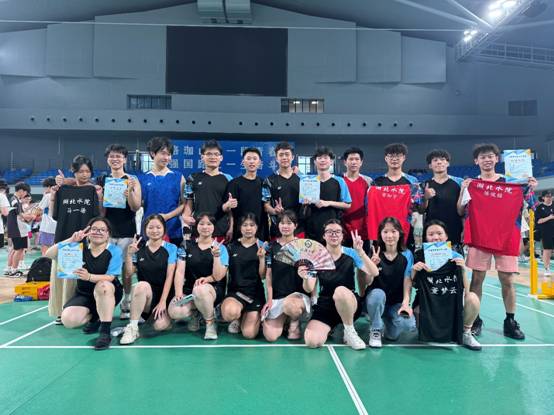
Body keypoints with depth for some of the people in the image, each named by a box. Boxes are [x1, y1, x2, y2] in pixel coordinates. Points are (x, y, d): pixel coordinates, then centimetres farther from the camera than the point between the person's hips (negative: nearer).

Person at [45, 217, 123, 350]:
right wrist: (71, 240, -24)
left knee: (103, 286, -38)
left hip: (109, 293, -3)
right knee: (68, 320, -20)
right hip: (83, 293, 3)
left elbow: (110, 277, -22)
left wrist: (89, 276, -40)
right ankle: (94, 317, 14)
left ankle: (105, 332, -29)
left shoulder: (114, 251, -12)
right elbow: (49, 254, -11)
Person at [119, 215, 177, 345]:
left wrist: (163, 301, -13)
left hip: (164, 294, -1)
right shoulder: (138, 248, 6)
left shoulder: (171, 248, 0)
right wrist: (129, 254, -11)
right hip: (144, 292, 1)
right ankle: (132, 328, -21)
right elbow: (128, 275, 2)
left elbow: (169, 276, -6)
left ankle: (155, 314, 11)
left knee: (161, 325, -26)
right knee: (142, 285, -35)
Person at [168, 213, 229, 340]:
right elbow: (180, 271, -3)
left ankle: (211, 323, -10)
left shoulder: (221, 248, -1)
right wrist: (178, 293, -18)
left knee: (199, 289, -39)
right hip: (189, 289, 3)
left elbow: (218, 277, -9)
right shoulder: (186, 246, 4)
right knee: (174, 312, -28)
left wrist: (216, 255, -22)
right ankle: (194, 313, 10)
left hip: (214, 290, -2)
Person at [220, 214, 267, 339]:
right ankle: (237, 318, 6)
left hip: (255, 292, 0)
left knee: (249, 334, -14)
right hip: (235, 290, 1)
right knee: (229, 312, -35)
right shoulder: (232, 247, 4)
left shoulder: (262, 247, 2)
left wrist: (261, 258, -18)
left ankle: (246, 315, 23)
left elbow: (263, 275, -3)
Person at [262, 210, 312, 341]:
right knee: (270, 336, -13)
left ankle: (295, 321, -1)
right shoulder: (272, 246, 5)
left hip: (299, 294, -2)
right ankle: (284, 318, 21)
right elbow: (268, 274, 5)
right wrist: (269, 299, -1)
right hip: (277, 296, 3)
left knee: (289, 305, -40)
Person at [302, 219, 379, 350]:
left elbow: (374, 273, -18)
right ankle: (331, 327, 10)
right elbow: (309, 289, -5)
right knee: (312, 342, -24)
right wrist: (305, 278, -28)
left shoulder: (350, 253, -4)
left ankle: (350, 331, -11)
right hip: (325, 306, 1)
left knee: (340, 290, -37)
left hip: (350, 304, -1)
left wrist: (360, 251, -31)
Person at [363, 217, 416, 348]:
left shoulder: (407, 255, -3)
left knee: (409, 325, -26)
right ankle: (375, 330, -10)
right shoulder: (374, 254, -7)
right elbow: (368, 283, -12)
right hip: (376, 298, -1)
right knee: (378, 293, -36)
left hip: (396, 303, 2)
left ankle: (387, 322, 10)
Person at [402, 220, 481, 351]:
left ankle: (465, 332, 3)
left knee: (473, 298, -26)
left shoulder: (456, 257, -8)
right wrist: (414, 270, -25)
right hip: (429, 306, -1)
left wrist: (462, 270, -23)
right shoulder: (419, 256, -10)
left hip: (454, 305, 1)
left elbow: (466, 292, -10)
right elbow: (410, 284, -8)